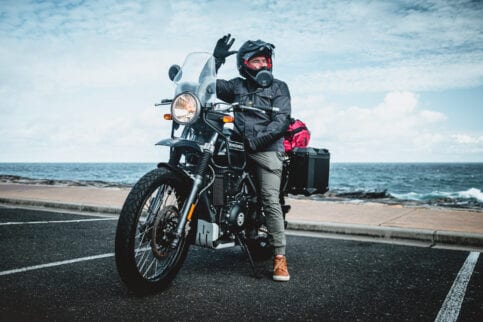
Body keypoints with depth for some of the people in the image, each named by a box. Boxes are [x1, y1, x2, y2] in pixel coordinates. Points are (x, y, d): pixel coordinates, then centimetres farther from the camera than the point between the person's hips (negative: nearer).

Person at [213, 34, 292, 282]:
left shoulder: (278, 87, 12)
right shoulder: (237, 86, 22)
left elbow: (282, 121, -3)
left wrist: (257, 140, -17)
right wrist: (216, 59, 5)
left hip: (267, 149, -4)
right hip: (237, 146, 5)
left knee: (271, 201, -13)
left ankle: (280, 256, -10)